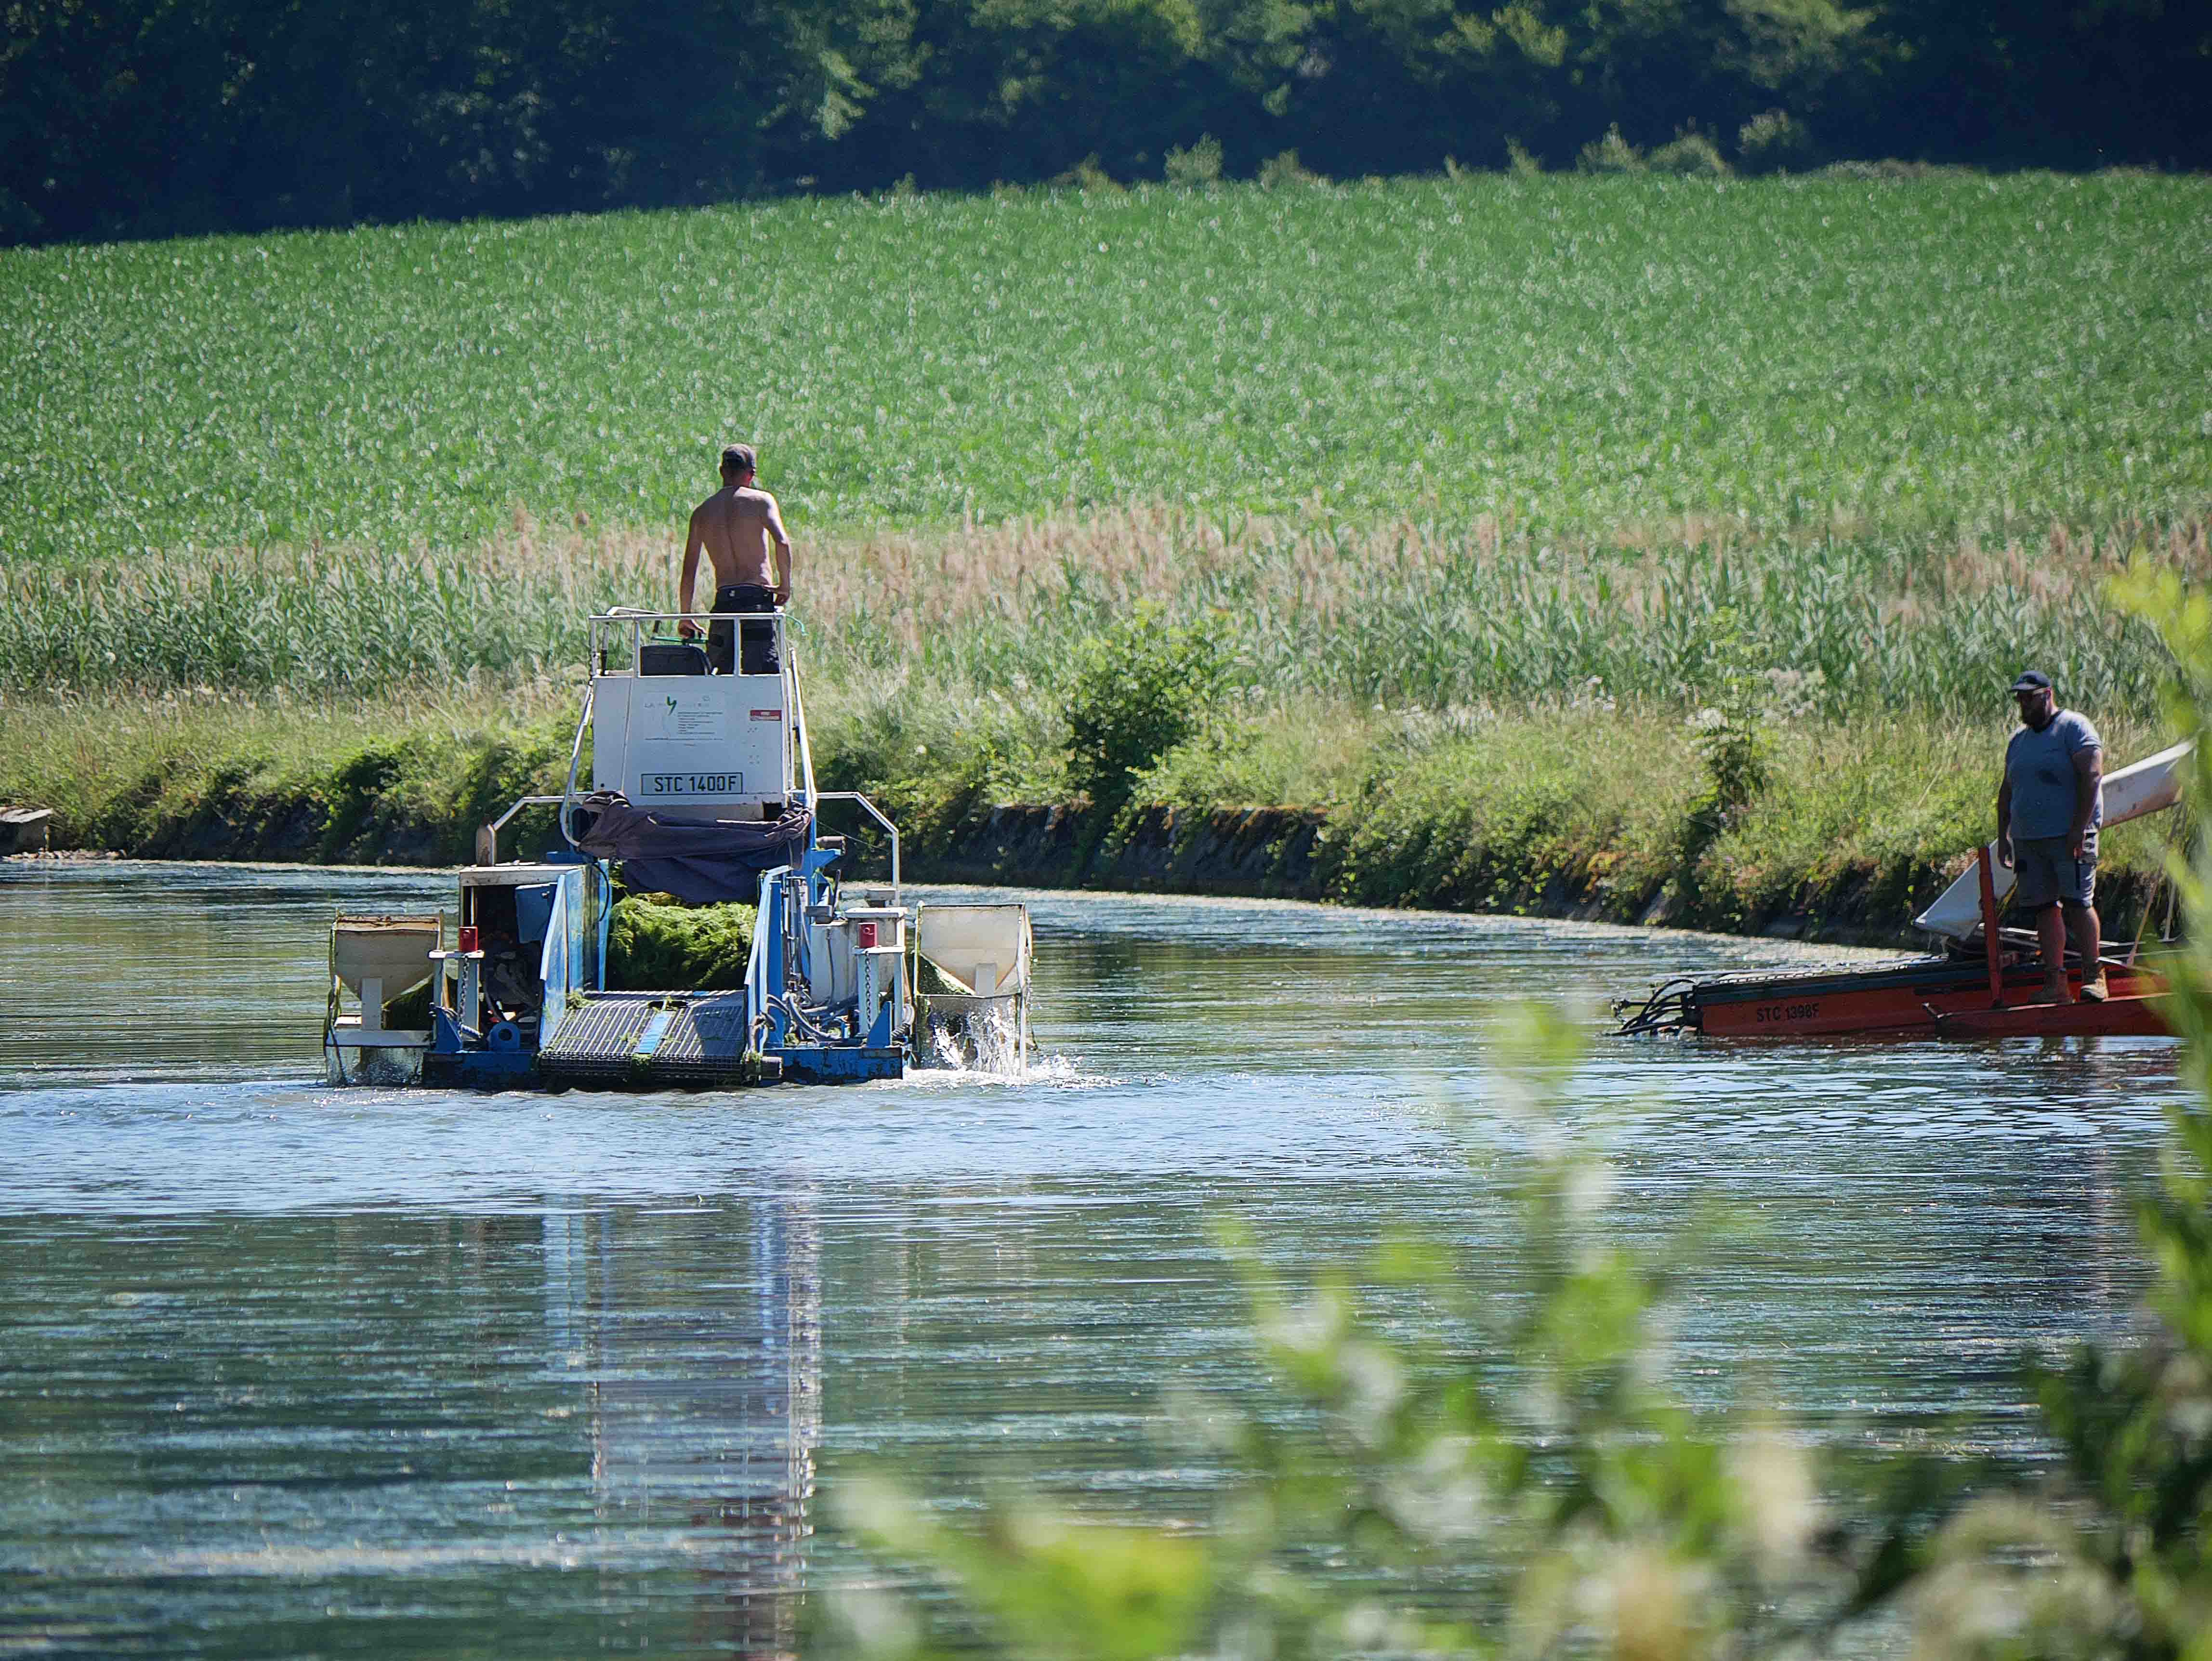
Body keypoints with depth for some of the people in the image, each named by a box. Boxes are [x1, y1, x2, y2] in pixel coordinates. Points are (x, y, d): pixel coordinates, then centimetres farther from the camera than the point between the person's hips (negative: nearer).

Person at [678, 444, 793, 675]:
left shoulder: (702, 512, 13)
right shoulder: (761, 501, 2)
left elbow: (689, 571, 13)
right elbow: (782, 542, -14)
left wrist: (685, 617, 20)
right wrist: (785, 585, -2)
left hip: (723, 601, 3)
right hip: (758, 600, -3)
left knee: (715, 679, 10)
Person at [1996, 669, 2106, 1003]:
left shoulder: (2074, 728, -4)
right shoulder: (2019, 740, 19)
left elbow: (2092, 776, -13)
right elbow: (2007, 791, 25)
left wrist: (2079, 828, -19)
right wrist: (2003, 835, 16)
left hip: (2068, 837, -7)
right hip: (2028, 839, 7)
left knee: (2077, 904, -11)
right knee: (2044, 908, 2)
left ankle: (2093, 976, -5)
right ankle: (2055, 984, 1)